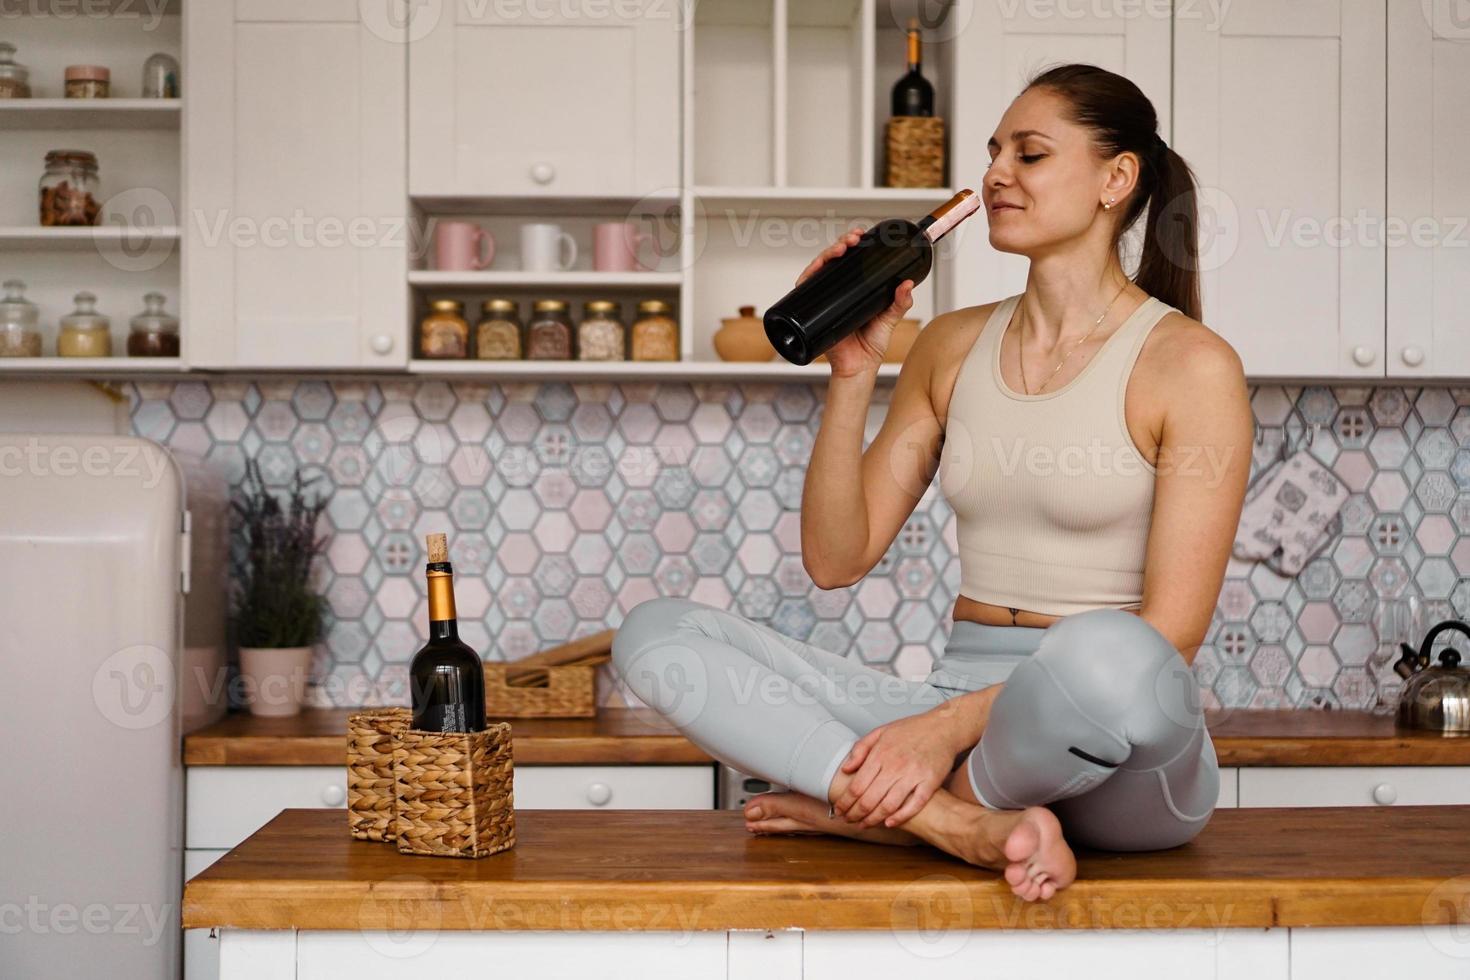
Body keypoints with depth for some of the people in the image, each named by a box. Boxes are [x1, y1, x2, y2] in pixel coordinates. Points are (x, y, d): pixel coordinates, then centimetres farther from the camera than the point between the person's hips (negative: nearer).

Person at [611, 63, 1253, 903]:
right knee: (656, 633, -13)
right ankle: (967, 823, -22)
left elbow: (1167, 639, -13)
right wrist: (853, 375, -3)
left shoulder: (1191, 364, -5)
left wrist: (954, 722, -20)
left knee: (1101, 657, -42)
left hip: (1115, 754, -4)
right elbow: (836, 560, 8)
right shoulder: (953, 346, 11)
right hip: (958, 697, 5)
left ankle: (873, 810, -14)